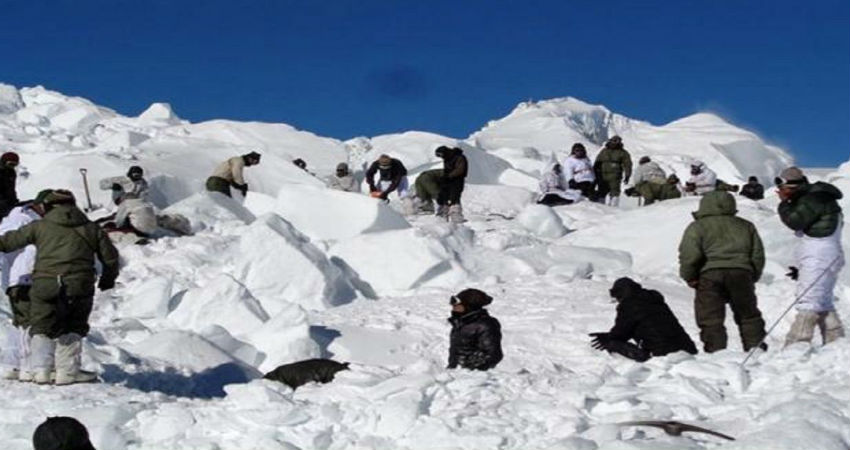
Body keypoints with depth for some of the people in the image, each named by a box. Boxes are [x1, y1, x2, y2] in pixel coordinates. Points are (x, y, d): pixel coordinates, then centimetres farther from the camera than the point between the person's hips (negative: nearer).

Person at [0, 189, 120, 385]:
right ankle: (67, 371, 12)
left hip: (45, 285, -1)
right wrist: (108, 279, 32)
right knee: (72, 329, 16)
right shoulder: (91, 228, 13)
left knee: (42, 328, 12)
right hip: (79, 287, 1)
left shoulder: (40, 227, 7)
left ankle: (40, 370, 2)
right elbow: (110, 256, 16)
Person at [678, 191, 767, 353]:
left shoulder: (697, 227, 10)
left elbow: (689, 254, -5)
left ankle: (715, 351, -9)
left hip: (710, 274, -3)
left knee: (711, 319, -1)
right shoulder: (746, 226, 23)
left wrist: (689, 277, 5)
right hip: (741, 273, 3)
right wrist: (753, 277, 25)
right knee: (749, 315, 15)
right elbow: (758, 254, 18)